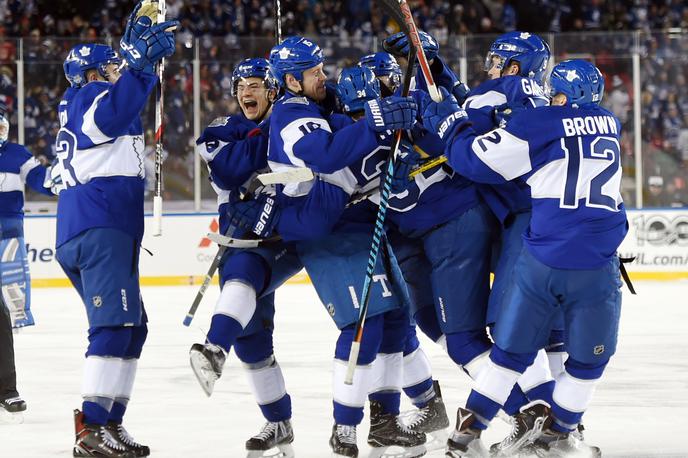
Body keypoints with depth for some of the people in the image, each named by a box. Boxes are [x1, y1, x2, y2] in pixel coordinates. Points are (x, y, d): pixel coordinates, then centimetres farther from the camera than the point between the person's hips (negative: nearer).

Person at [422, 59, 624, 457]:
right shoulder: (610, 126, 11)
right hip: (597, 267, 0)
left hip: (542, 260, 0)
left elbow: (476, 158, 0)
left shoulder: (539, 123, -2)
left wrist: (450, 121, 18)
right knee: (589, 359, 19)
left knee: (512, 349, 14)